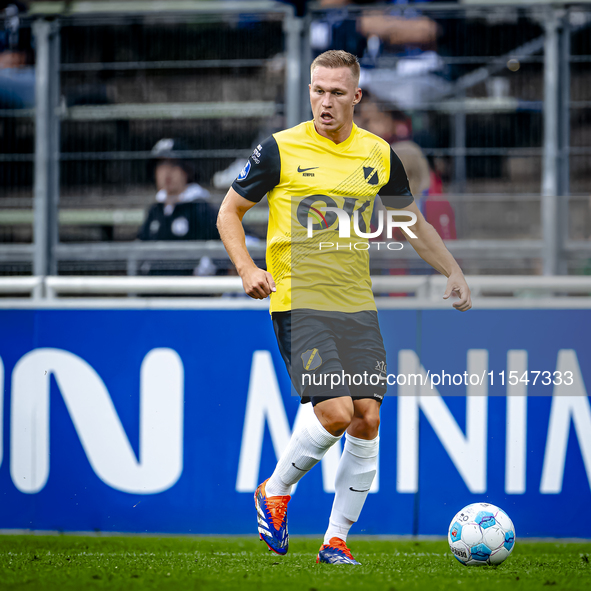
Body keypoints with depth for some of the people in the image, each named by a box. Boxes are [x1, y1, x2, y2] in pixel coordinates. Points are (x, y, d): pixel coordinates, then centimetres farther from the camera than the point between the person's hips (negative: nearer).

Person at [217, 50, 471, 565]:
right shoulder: (280, 149, -4)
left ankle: (336, 539, 8)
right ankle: (274, 493, 8)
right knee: (336, 412, -18)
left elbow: (413, 222, 22)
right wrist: (247, 269, -12)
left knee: (367, 420, -3)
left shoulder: (379, 154, 8)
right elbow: (230, 212, 4)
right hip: (299, 304, -5)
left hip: (358, 306, 5)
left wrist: (454, 272, 12)